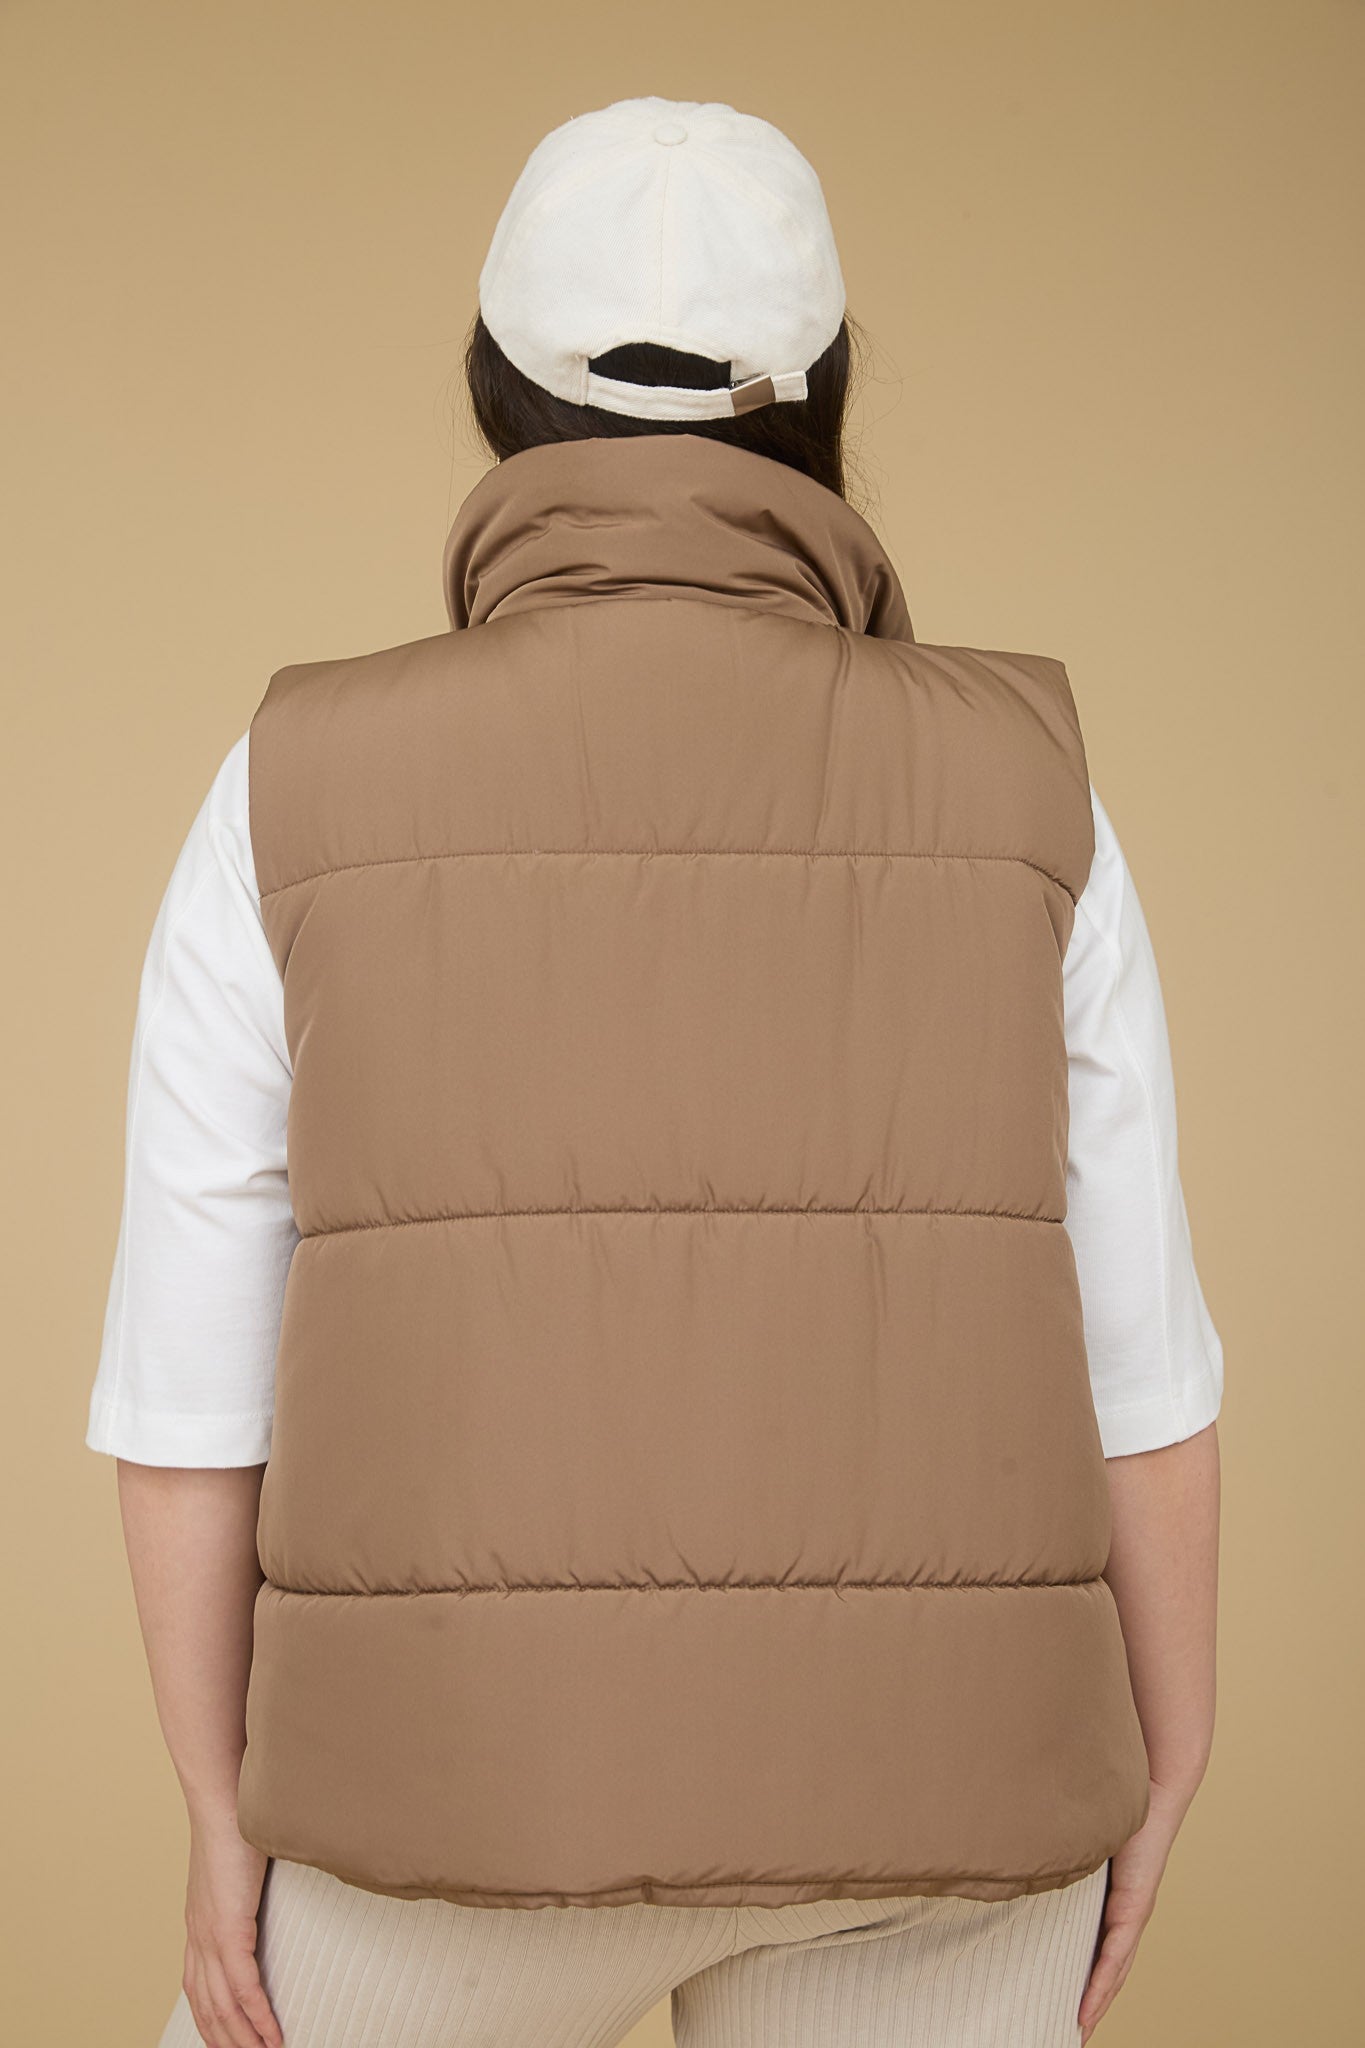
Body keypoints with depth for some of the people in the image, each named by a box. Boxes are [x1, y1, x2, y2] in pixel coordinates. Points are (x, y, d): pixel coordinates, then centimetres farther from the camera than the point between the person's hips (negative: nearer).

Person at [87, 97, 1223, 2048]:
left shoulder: (302, 799, -5)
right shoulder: (1010, 797, -3)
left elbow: (193, 1361, -3)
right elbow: (1127, 1344, 0)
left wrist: (231, 1818, 9)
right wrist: (1152, 1788, 13)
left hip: (493, 1783, 0)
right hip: (919, 1779, 1)